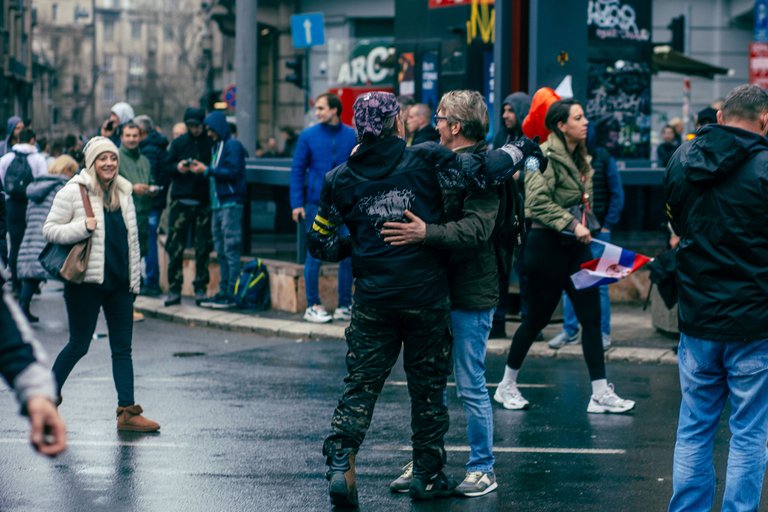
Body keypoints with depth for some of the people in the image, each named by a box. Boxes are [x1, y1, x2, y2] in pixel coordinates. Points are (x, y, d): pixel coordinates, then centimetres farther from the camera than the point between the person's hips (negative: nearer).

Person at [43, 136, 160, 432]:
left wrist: (134, 279, 15)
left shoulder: (124, 193, 11)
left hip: (120, 283, 6)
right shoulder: (73, 192, -7)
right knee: (79, 345, 3)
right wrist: (82, 228, -21)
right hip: (87, 282, -5)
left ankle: (127, 411, 3)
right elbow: (50, 230, -6)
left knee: (122, 348, 3)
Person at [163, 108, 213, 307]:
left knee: (203, 248, 3)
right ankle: (174, 289, 3)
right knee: (175, 247, -2)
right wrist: (177, 167, -11)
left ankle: (200, 288, 12)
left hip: (204, 202, -1)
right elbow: (166, 167, 9)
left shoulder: (211, 143, 1)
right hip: (181, 202, 1)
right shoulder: (178, 143, 9)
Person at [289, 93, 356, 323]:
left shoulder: (353, 136, 4)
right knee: (315, 255, 1)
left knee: (347, 256, 3)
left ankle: (345, 306, 13)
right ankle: (313, 306, 9)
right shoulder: (308, 136, 1)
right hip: (317, 204, -1)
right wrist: (297, 203, -5)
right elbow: (297, 170, 2)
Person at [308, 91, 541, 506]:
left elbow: (321, 242, 7)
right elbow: (484, 172, -10)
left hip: (372, 299, 2)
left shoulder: (340, 179, 2)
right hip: (426, 296, -1)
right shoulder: (425, 160, -6)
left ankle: (340, 464, -8)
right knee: (427, 388, 11)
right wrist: (520, 150, 8)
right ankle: (428, 476, 18)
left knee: (360, 384, 7)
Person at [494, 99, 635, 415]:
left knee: (592, 317, 1)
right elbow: (538, 201, -25)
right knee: (537, 318, 2)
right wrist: (571, 224, -28)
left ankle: (600, 394, 2)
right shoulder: (546, 156, -15)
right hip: (546, 245, -8)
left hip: (574, 246, 8)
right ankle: (507, 386, 19)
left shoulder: (578, 157, 12)